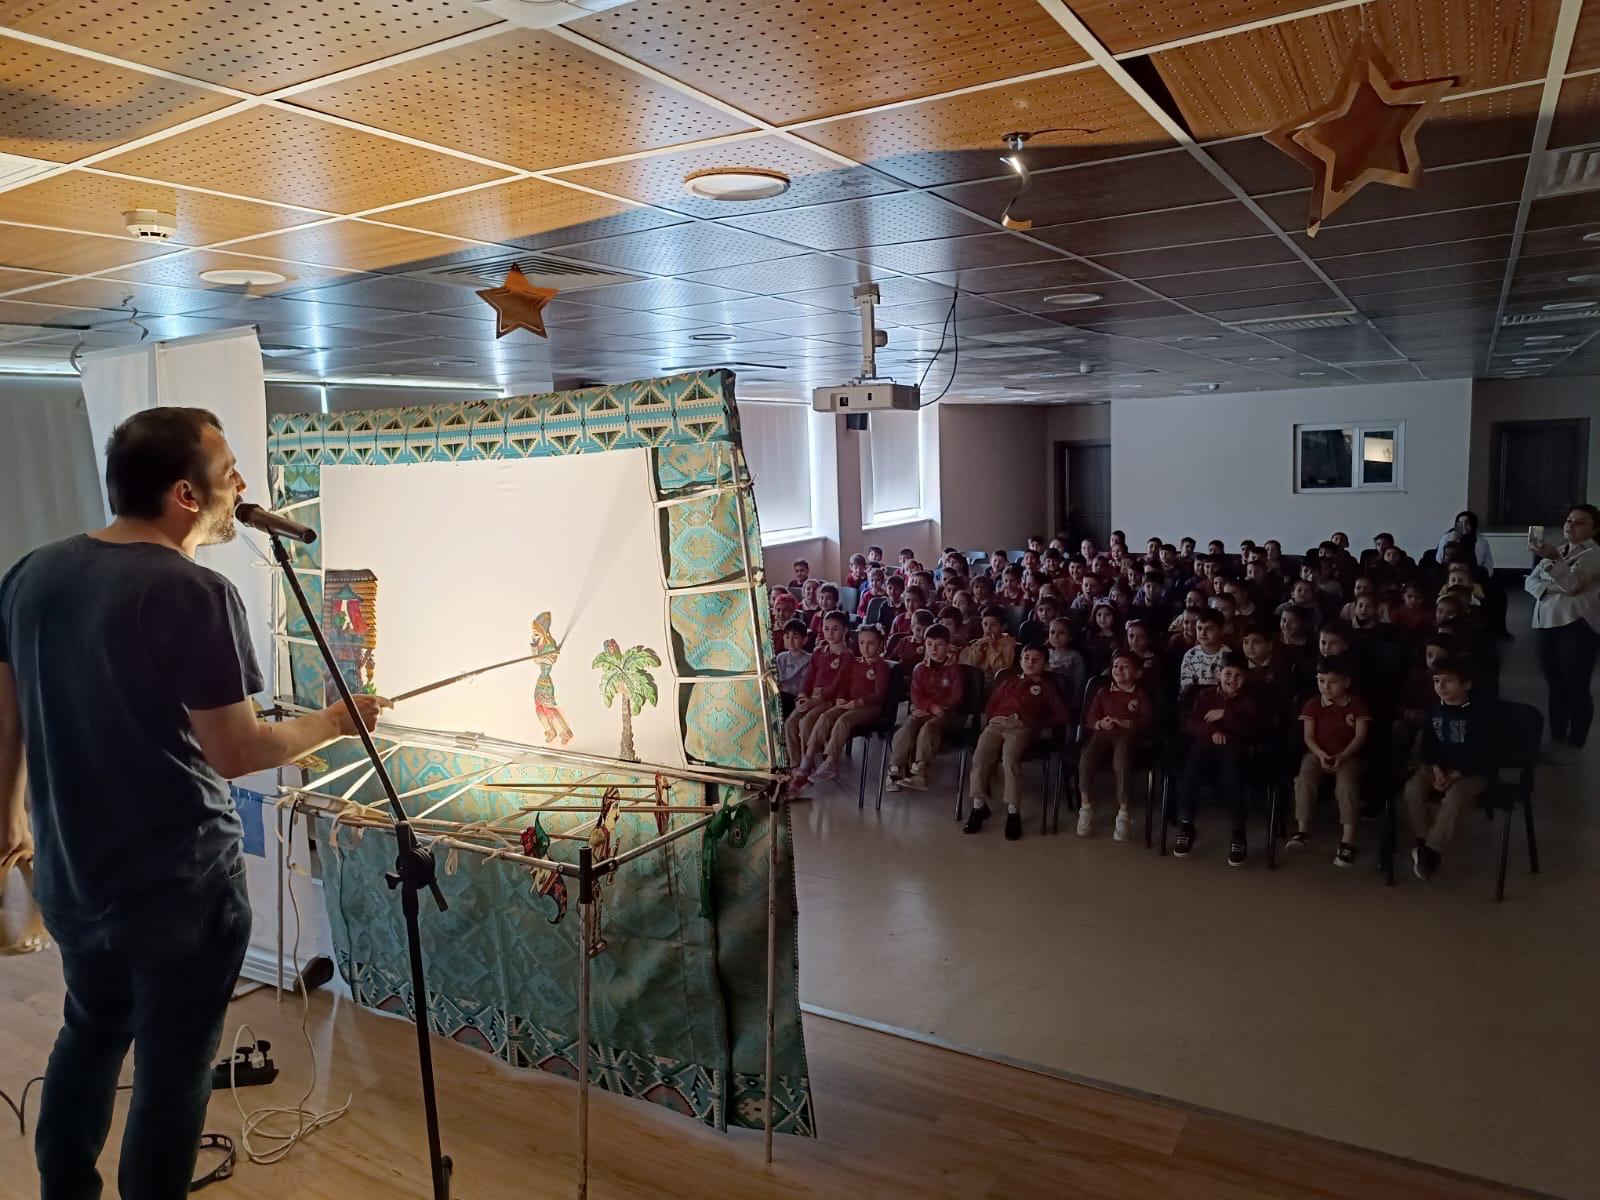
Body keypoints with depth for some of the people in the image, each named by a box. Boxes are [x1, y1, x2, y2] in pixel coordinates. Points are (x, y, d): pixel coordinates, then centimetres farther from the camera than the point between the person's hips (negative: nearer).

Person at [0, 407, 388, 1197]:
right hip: (178, 886, -7)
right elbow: (235, 753, -22)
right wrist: (335, 723, -6)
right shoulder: (194, 595, -24)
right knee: (171, 1072, 11)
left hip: (69, 876, 8)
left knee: (89, 1034, 28)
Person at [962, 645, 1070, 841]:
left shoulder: (1047, 687, 22)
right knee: (979, 757, -25)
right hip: (996, 724, 3)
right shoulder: (1010, 682, 33)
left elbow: (1064, 715, 10)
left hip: (1022, 728, -3)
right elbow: (990, 707, 30)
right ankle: (979, 807, -16)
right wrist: (993, 719, 10)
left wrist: (1038, 722, 4)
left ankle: (1013, 812, -28)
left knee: (1010, 760, -33)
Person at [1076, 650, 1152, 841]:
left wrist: (1126, 723, -16)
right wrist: (1099, 723, -9)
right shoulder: (1104, 692, 21)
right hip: (1102, 734, 2)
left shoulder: (1140, 694, 14)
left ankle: (1123, 814, -21)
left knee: (1121, 764, -35)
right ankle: (1086, 808, -11)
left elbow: (1147, 721, 1)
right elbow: (1090, 718, 14)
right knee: (1086, 760, -28)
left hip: (1127, 736, -2)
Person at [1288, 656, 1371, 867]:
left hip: (1347, 756, -2)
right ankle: (1303, 830, -20)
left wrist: (1341, 756, -19)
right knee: (1304, 779, -26)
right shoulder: (1313, 704, 3)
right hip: (1318, 754, 2)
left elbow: (1361, 736, -6)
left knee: (1347, 785, -28)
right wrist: (1321, 755, -19)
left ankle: (1347, 841, -26)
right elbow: (1308, 736, 0)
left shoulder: (1357, 704, 0)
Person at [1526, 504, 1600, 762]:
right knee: (1554, 686, 11)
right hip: (1546, 624, 7)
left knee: (1576, 687, -4)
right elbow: (1531, 581, 12)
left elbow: (1572, 583, -18)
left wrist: (1553, 559, -31)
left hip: (1577, 626, -7)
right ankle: (1557, 738, 21)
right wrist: (1549, 589, -9)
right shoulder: (1556, 550, 18)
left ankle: (1575, 745, 4)